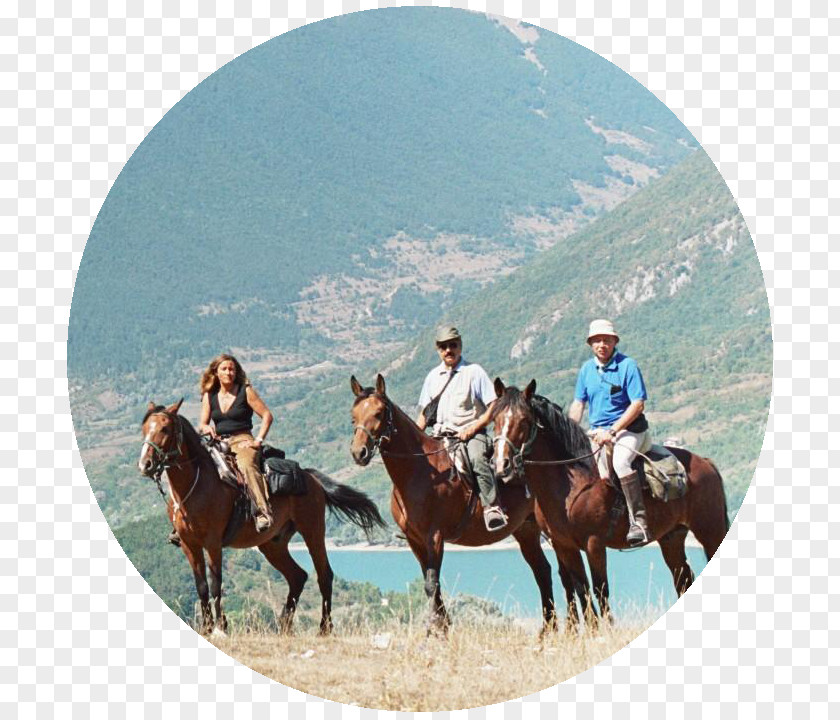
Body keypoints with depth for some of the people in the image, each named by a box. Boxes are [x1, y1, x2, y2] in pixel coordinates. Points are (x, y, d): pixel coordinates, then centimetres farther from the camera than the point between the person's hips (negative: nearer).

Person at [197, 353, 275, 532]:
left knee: (246, 465, -38)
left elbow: (267, 416, 1)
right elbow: (202, 424, 13)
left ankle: (263, 512, -51)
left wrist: (258, 441, -8)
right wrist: (205, 428, -12)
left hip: (242, 441, -5)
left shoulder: (246, 391, 4)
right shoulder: (209, 395, 14)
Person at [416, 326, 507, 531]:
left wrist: (473, 428, -14)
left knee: (477, 458, -35)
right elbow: (424, 413, 22)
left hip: (470, 434, -5)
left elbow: (494, 408, -2)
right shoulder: (433, 376, 17)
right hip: (439, 435, 5)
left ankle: (492, 507, -38)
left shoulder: (474, 372, 3)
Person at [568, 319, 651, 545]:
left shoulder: (627, 365, -8)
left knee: (620, 461, -34)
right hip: (596, 432, 7)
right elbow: (578, 403, 15)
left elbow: (638, 404, -13)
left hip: (628, 428, -7)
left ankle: (639, 522, -35)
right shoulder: (587, 369, 10)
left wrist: (612, 431, -19)